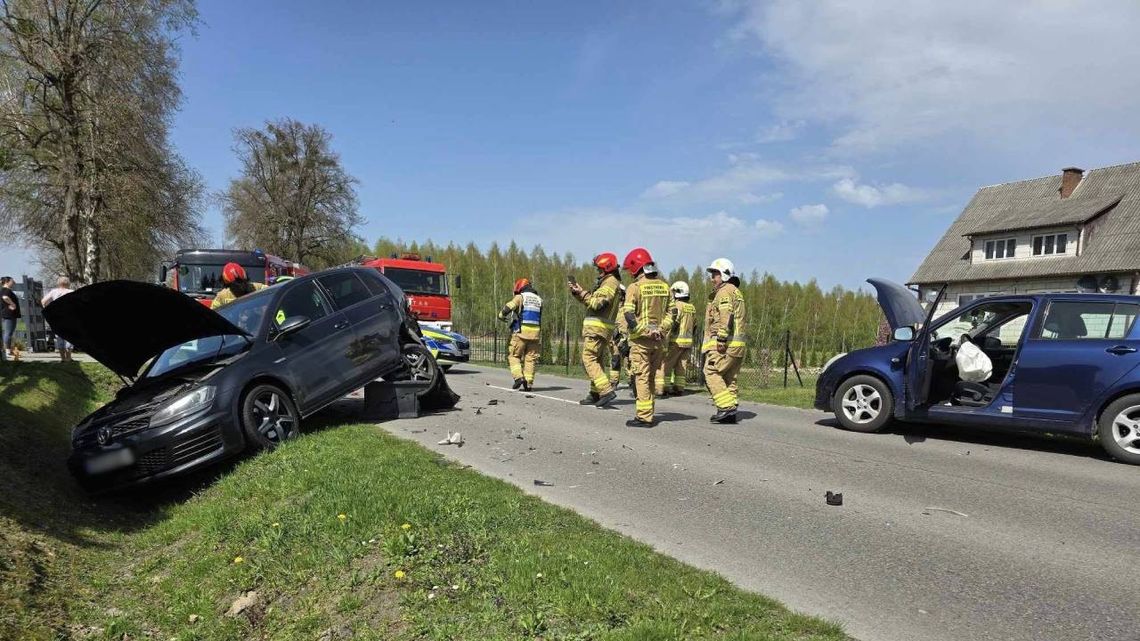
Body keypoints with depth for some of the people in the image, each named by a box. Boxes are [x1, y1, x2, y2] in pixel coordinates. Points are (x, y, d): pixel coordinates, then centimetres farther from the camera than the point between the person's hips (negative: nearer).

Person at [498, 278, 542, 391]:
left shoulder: (520, 297, -2)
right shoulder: (539, 299, 15)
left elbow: (507, 308, -13)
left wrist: (502, 316, 8)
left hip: (521, 332, -4)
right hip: (534, 333, 5)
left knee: (513, 355, 7)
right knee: (530, 358, 7)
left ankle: (519, 377, -9)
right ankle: (528, 383, 3)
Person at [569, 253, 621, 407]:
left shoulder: (610, 283, -12)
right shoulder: (607, 282, 21)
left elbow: (597, 303, -20)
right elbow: (592, 301, 21)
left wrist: (581, 292, -11)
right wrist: (577, 292, 12)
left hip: (597, 327, -11)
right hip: (603, 328, 11)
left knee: (589, 359, -13)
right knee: (598, 360, 12)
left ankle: (606, 391, -20)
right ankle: (595, 394, 18)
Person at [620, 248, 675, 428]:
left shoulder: (635, 287, -9)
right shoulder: (664, 286, 10)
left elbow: (628, 314, -15)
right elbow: (671, 311, 8)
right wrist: (662, 330, 4)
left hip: (641, 339, -6)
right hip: (659, 339, 6)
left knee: (641, 377, -2)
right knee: (651, 377, 15)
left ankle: (644, 416, -4)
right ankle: (648, 412, 23)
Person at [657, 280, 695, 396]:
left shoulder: (676, 306, -12)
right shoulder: (692, 308, 12)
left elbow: (672, 324, -19)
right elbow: (694, 323, 15)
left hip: (676, 341, -8)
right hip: (688, 341, 8)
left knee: (664, 365, -2)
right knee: (681, 366, 11)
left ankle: (662, 389, -4)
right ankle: (678, 389, 12)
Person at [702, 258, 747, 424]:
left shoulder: (725, 291, -6)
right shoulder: (737, 293, 25)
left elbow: (726, 316, -20)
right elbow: (743, 316, 23)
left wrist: (721, 339, -24)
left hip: (725, 343, -10)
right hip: (738, 344, 10)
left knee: (711, 373, -9)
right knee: (729, 378, 10)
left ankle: (726, 407, -15)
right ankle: (731, 412, 9)